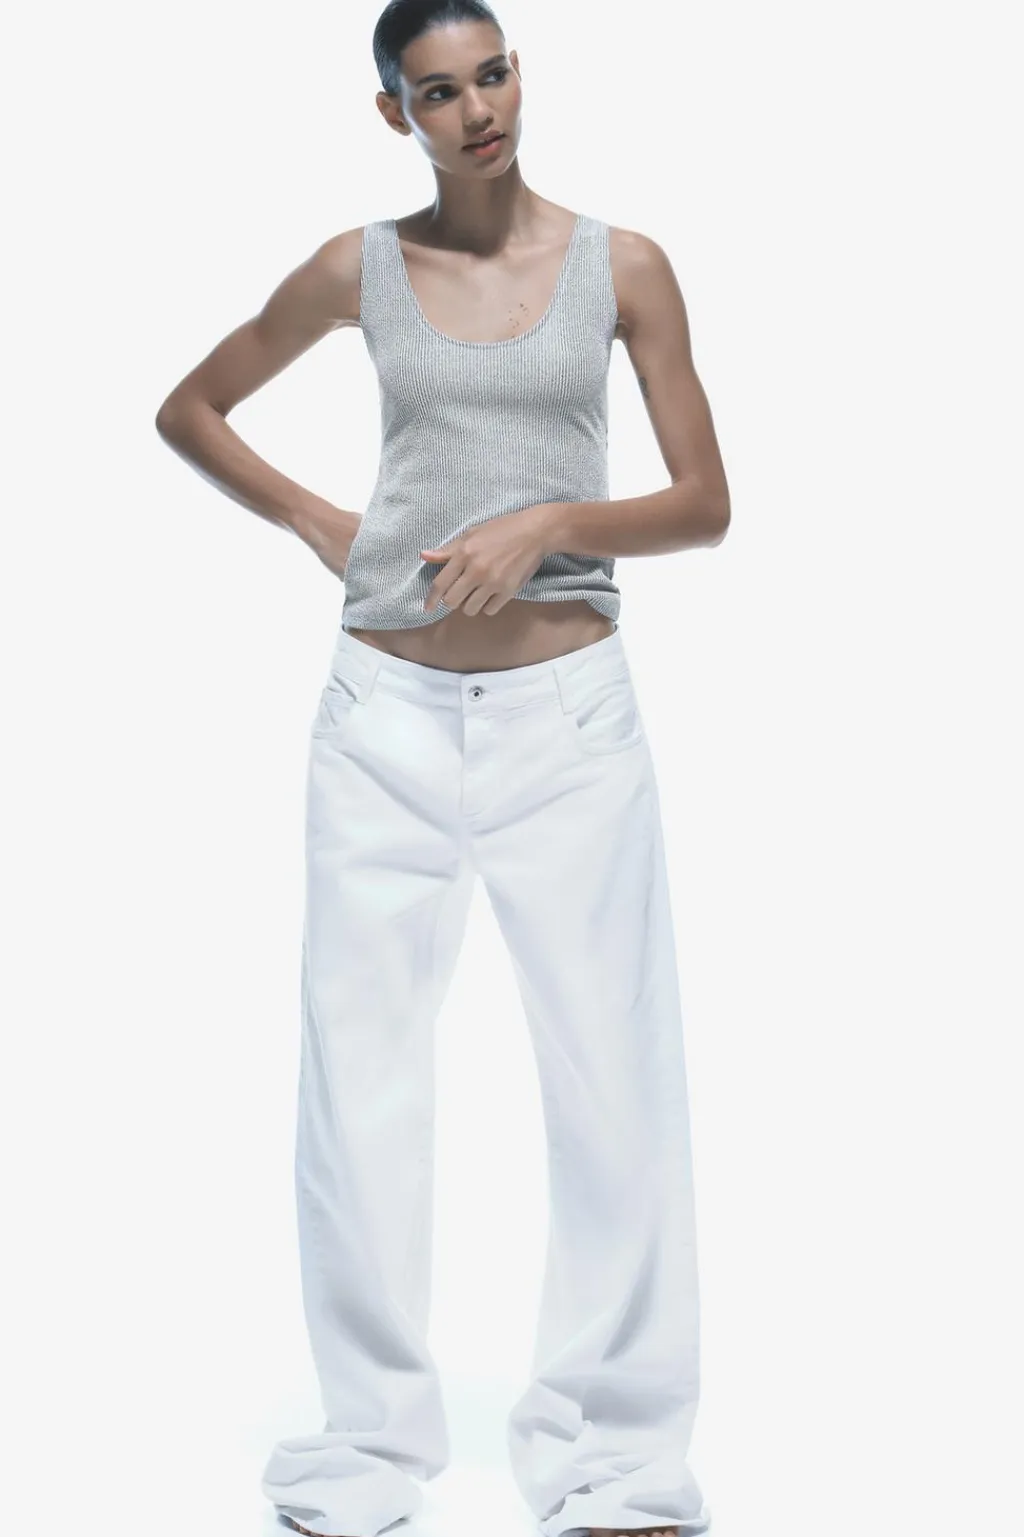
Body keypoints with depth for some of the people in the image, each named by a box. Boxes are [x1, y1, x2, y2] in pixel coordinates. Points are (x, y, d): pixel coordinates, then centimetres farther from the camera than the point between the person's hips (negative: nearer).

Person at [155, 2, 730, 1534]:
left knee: (615, 1067, 0)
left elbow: (706, 502, 3)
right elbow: (188, 409, 17)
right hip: (390, 707, 1)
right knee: (358, 1064, 4)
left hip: (566, 708, -1)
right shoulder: (360, 269, 5)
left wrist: (550, 521, -13)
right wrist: (313, 519, 4)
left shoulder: (622, 266, 3)